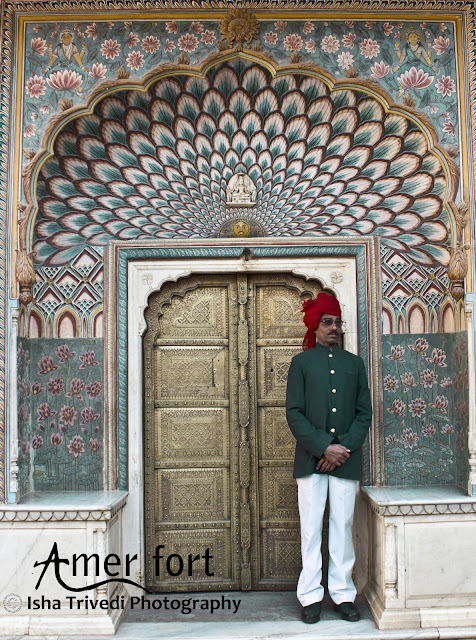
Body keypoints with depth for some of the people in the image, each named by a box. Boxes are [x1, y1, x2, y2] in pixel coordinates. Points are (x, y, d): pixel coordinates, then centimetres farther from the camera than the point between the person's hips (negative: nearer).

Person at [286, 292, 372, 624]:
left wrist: (345, 448, -7)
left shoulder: (355, 363, 12)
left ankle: (343, 593, 20)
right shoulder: (301, 362, 4)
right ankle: (311, 596, 14)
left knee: (343, 525, 7)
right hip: (311, 459, -2)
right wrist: (324, 447, -12)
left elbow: (364, 413, 8)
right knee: (311, 528, 3)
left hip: (346, 460, 2)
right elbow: (294, 413, -3)